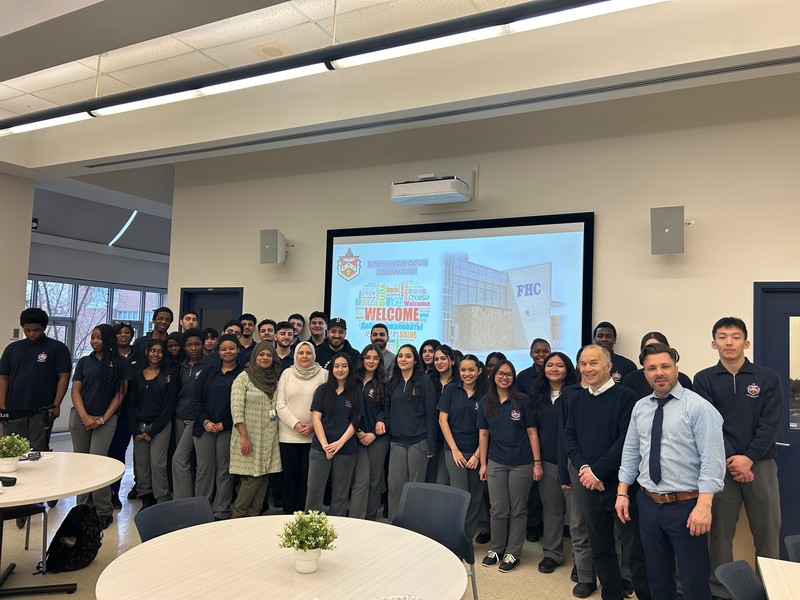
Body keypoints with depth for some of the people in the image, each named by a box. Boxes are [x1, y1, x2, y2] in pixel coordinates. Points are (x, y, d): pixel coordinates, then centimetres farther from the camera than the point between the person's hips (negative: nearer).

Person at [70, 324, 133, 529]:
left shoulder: (120, 363, 2)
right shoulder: (84, 362, 10)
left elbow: (120, 393, -1)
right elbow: (75, 391, 5)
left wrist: (103, 418, -7)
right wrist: (85, 417, -8)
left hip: (105, 420, -3)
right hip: (80, 417, 3)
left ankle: (104, 511, 0)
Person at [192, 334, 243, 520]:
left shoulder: (242, 373, -2)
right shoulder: (209, 370, 8)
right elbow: (197, 396, 5)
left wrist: (224, 424, -10)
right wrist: (205, 421, -6)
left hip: (227, 428, -2)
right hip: (204, 426, 2)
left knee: (224, 470, 3)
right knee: (204, 468, 5)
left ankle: (221, 512, 14)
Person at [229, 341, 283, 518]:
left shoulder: (275, 379, 11)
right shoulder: (244, 377, -5)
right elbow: (236, 408, -11)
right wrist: (244, 436, -16)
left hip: (269, 437, 5)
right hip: (249, 435, -5)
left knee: (263, 476, 6)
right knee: (252, 476, -7)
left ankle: (253, 516, 17)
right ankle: (237, 515, 10)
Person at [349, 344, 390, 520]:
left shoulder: (384, 384, 2)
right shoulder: (354, 382, 4)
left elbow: (388, 412, -1)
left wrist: (374, 434, -8)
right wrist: (357, 432, -6)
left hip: (378, 437, 0)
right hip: (358, 437, 0)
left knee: (375, 479, 6)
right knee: (362, 478, -8)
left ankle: (371, 517, 19)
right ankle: (355, 519, -3)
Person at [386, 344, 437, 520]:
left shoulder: (424, 382, -3)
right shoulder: (392, 382, 10)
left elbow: (431, 413, -6)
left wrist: (431, 445, -9)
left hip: (418, 441, -3)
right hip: (396, 442, 4)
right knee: (395, 485, 1)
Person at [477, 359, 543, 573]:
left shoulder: (523, 401, -5)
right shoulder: (486, 402, 3)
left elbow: (532, 433, -4)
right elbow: (483, 433, 6)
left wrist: (537, 463, -6)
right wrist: (483, 463, 5)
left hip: (521, 463, -2)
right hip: (496, 463, 2)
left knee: (517, 510, 8)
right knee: (498, 510, 7)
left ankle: (513, 553, 22)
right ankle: (496, 549, 26)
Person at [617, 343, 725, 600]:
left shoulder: (698, 407, -12)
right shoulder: (640, 408, 6)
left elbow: (712, 460, -16)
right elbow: (630, 453, 11)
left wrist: (704, 505, -22)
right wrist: (622, 493, 7)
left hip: (686, 505, -5)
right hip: (648, 503, 5)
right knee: (657, 578, 19)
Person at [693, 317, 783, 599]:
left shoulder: (768, 378, 5)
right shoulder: (704, 379, 3)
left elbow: (770, 424, -3)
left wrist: (749, 458, -13)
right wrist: (729, 459, -15)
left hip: (760, 464, 1)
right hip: (720, 466, 0)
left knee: (768, 533, 5)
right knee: (720, 533, 5)